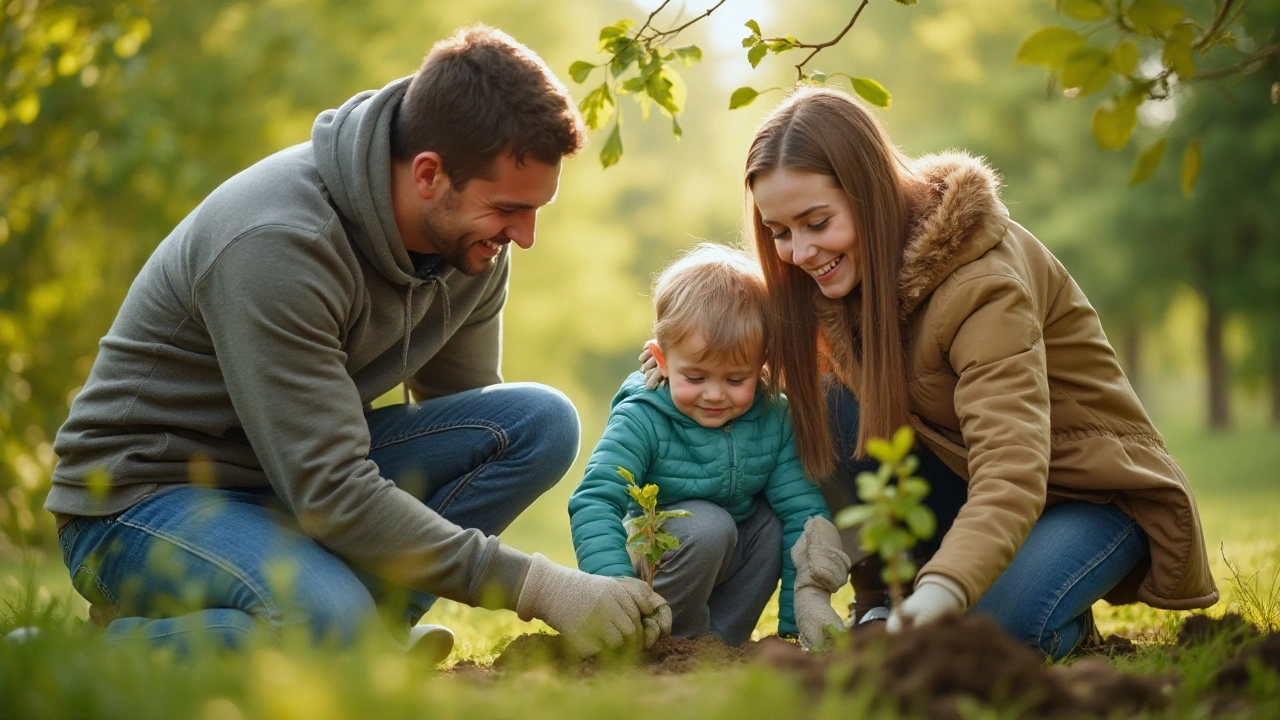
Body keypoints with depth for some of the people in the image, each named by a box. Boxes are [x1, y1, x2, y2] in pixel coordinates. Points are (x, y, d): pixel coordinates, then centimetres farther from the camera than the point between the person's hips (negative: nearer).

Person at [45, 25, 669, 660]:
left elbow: (469, 418, 5)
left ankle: (370, 625, -14)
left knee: (542, 421, -11)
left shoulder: (472, 239, -5)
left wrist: (606, 579, -8)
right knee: (328, 622, -37)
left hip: (306, 471, 7)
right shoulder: (277, 245, -30)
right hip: (147, 495, -7)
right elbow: (332, 494, -32)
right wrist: (535, 586, -31)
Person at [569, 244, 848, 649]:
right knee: (708, 524, -31)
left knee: (778, 518, -18)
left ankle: (722, 636, -8)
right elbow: (593, 502, -33)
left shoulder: (774, 419, -13)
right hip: (656, 555, -5)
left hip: (734, 552, 5)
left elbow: (801, 507, -15)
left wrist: (808, 601, -25)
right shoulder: (641, 421, -24)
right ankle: (679, 640, -10)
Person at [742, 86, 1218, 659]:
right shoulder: (854, 267, -7)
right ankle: (883, 596, -3)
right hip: (963, 475, 7)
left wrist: (941, 591, -59)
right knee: (828, 407, -18)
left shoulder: (982, 281, -30)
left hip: (1089, 494, -6)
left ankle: (1063, 615, 1)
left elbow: (1011, 472, -42)